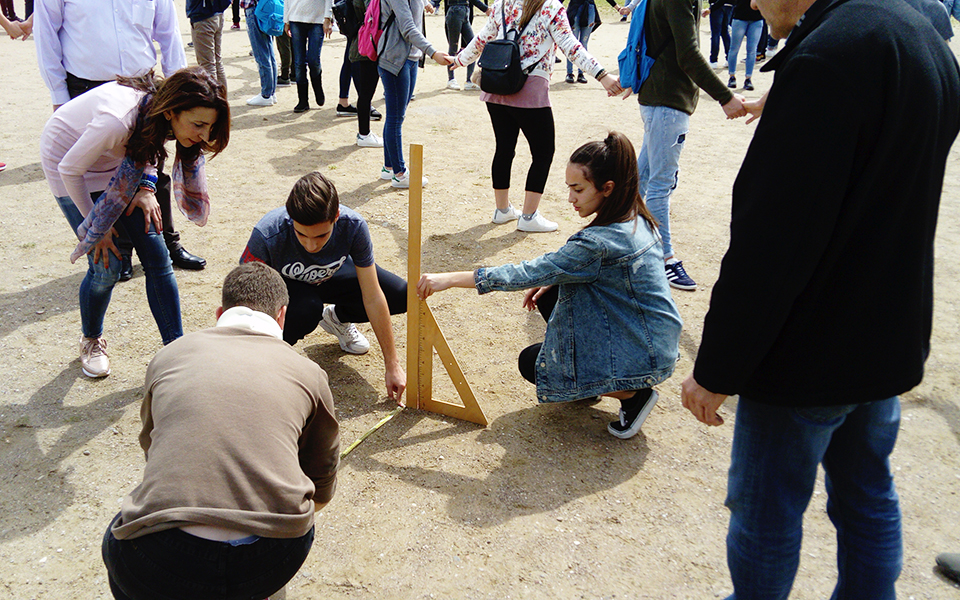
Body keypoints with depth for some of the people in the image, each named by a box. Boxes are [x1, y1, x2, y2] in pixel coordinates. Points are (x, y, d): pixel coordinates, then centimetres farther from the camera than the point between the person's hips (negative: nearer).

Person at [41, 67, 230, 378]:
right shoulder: (118, 120, -40)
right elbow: (70, 169, -24)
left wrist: (146, 187, -13)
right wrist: (96, 227, -14)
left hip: (114, 159, 5)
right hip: (67, 160, -5)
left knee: (157, 257, -4)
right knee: (106, 267, -8)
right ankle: (91, 341, 22)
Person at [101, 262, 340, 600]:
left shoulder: (166, 358, 17)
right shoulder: (308, 373, 14)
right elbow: (322, 487, 30)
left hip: (161, 571, 0)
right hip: (274, 559, 0)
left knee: (120, 542, 33)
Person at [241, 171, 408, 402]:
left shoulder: (353, 226, -33)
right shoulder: (267, 235, -39)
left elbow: (373, 298, -26)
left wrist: (392, 365, -21)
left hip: (331, 276, 3)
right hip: (284, 285, -2)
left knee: (402, 296, -15)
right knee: (307, 308, -38)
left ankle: (337, 318, 13)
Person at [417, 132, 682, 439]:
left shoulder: (601, 241, -28)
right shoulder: (635, 220, -1)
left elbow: (530, 273, -28)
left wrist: (450, 279, -25)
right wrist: (551, 279, 1)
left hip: (644, 357, -9)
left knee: (531, 363, 4)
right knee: (547, 294, 10)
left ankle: (633, 393, 1)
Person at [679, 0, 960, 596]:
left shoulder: (824, 59, -25)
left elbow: (770, 243, -26)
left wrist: (717, 368, -19)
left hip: (811, 354, -9)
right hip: (893, 340, 9)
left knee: (765, 509, 10)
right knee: (867, 496, 23)